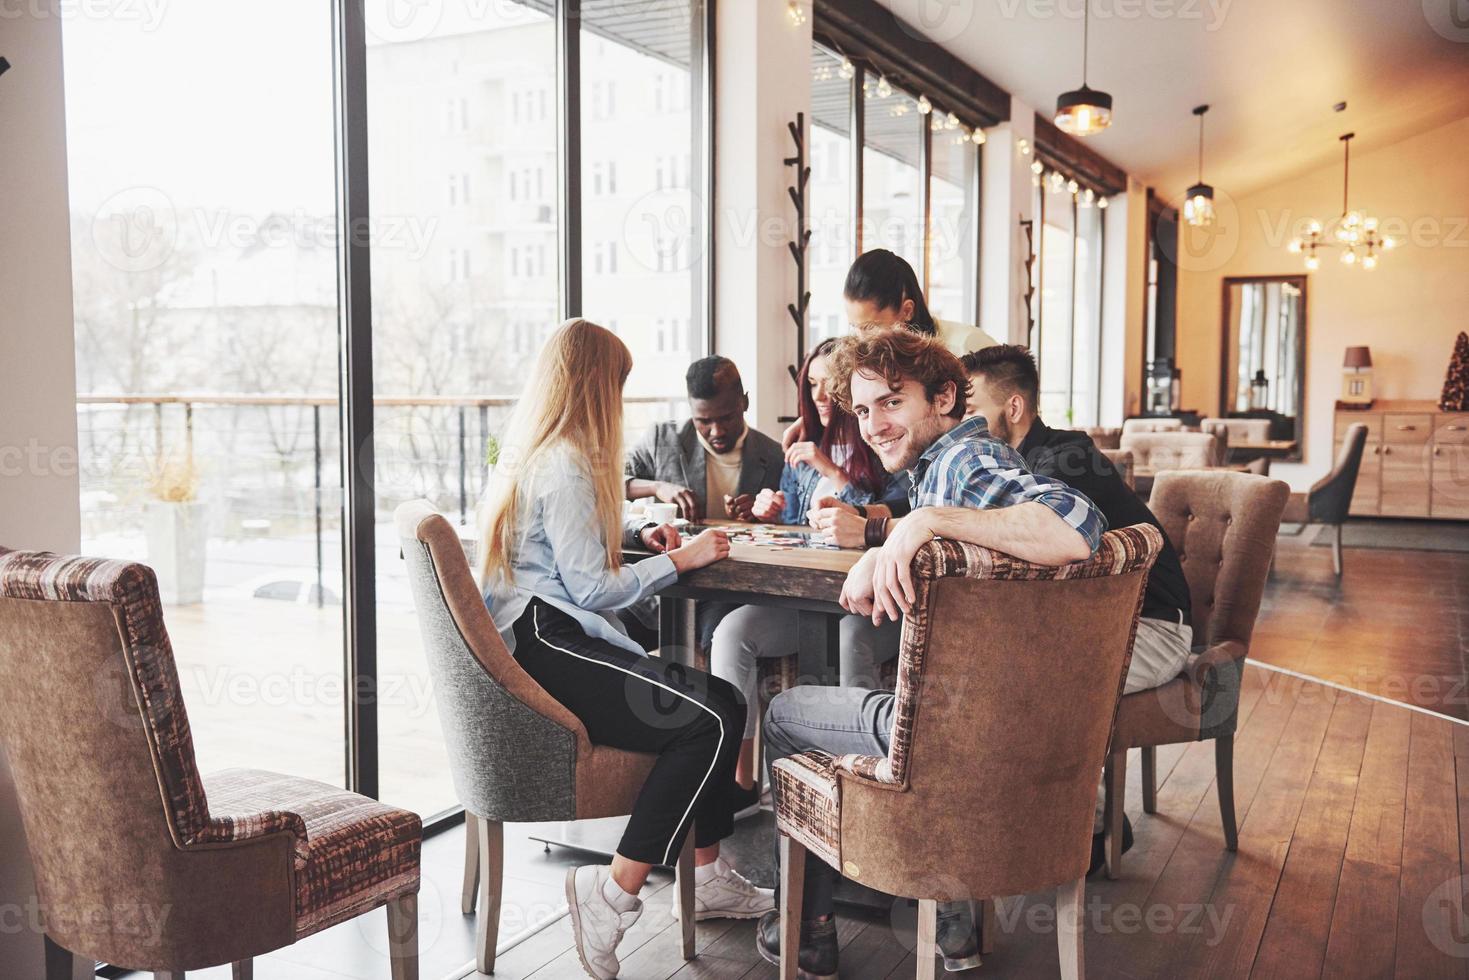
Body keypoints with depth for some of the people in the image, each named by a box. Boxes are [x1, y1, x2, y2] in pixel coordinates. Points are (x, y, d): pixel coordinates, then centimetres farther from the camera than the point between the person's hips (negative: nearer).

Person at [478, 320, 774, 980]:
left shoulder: (532, 454, 19)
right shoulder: (565, 465, -13)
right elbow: (592, 589, -15)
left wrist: (636, 535, 19)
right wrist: (680, 559, -7)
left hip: (537, 641, 11)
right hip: (543, 649, -11)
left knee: (720, 704, 7)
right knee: (711, 719, -21)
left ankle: (708, 877, 14)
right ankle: (615, 893, -14)